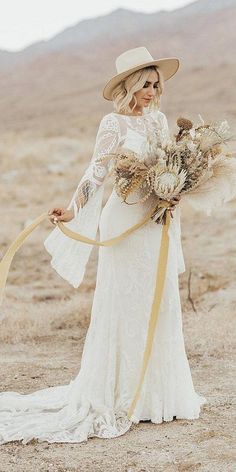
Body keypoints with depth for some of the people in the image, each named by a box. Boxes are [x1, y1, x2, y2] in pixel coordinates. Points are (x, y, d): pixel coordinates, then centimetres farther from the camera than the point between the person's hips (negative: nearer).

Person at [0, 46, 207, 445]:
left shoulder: (158, 120, 11)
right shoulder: (114, 124, -8)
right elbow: (96, 172, -14)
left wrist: (174, 196, -4)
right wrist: (73, 210, -26)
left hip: (157, 222, 7)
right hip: (126, 222, -7)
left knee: (161, 306, 10)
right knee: (124, 309, -2)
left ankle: (156, 393, 21)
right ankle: (118, 397, 7)